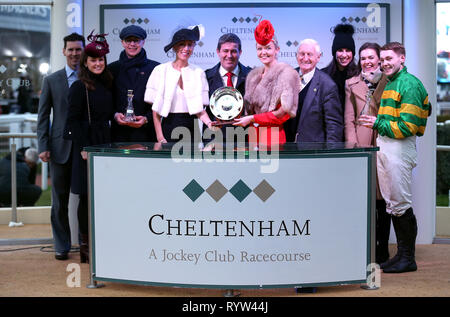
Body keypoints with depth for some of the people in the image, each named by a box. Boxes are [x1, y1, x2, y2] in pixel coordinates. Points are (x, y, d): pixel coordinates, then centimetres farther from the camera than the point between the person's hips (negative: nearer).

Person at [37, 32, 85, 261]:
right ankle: (62, 246, 15)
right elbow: (43, 116, 6)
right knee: (60, 199, 5)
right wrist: (43, 146, -3)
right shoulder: (51, 81, 8)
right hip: (61, 147, 1)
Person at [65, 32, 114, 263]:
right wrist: (83, 148, -15)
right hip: (87, 145, -6)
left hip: (104, 143, 6)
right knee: (87, 196, -1)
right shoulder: (79, 87, -6)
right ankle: (85, 246, 9)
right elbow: (73, 120, -10)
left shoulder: (106, 85, 14)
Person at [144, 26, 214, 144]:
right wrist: (160, 138, -7)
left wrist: (209, 123, -15)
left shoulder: (198, 72, 7)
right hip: (168, 128, -1)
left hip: (191, 128, 1)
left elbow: (200, 109, 4)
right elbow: (155, 110, 1)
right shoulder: (161, 70, 2)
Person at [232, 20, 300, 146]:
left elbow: (284, 113, -11)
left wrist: (252, 119, -9)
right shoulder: (254, 75, 16)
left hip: (273, 137, -5)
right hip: (253, 137, 5)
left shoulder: (285, 73, -5)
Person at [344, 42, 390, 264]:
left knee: (382, 199, 3)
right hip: (361, 147, 1)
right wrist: (353, 146, -2)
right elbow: (349, 119, 7)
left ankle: (382, 248, 12)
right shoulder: (352, 84, 14)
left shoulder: (389, 82, 9)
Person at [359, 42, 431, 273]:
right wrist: (378, 124, 11)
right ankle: (401, 254, 20)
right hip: (384, 147, 10)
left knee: (401, 204, -6)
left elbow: (408, 126, -17)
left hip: (400, 148, -10)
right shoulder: (390, 84, 19)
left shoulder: (409, 84, -11)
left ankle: (408, 258, 2)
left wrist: (378, 123, -13)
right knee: (391, 203, 12)